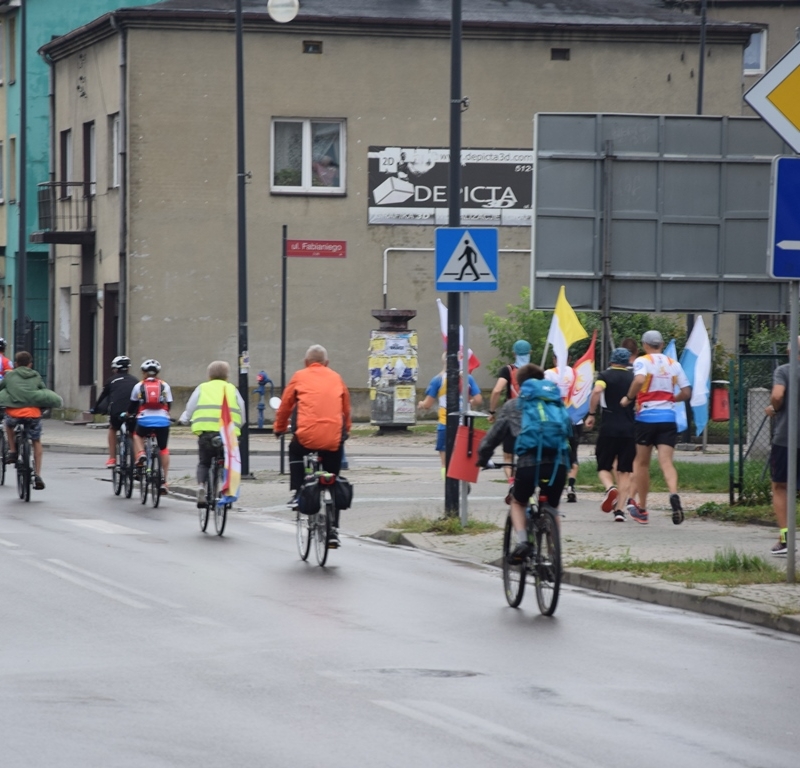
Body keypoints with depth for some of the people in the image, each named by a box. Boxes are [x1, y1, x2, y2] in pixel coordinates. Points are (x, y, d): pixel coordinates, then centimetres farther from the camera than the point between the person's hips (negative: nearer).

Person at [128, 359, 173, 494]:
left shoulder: (139, 386, 10)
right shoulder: (164, 386, 12)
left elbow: (132, 405, 19)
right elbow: (169, 405, 15)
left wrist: (129, 414, 40)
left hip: (144, 420, -1)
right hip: (162, 421, 1)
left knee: (137, 435, 32)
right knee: (164, 449, 15)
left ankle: (140, 454, 3)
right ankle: (164, 482, 9)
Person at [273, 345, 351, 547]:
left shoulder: (299, 377, 12)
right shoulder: (336, 378, 18)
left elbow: (285, 405, 18)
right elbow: (346, 408, 25)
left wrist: (279, 429, 35)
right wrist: (346, 430, 43)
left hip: (307, 436, -2)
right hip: (334, 438, 2)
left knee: (295, 451, 34)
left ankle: (296, 494, 21)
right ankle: (333, 531, 9)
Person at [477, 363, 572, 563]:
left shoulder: (513, 406, 17)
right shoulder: (557, 401, 24)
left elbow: (494, 435, 20)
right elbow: (569, 430, 27)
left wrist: (482, 458, 35)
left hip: (529, 461, -2)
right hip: (559, 462, 2)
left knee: (518, 502, 24)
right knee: (552, 508, 25)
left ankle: (521, 541, 1)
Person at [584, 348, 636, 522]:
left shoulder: (606, 375, 2)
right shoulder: (634, 378, 10)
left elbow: (597, 391, -16)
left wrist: (591, 414, -9)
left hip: (609, 428, -2)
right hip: (630, 429, 2)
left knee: (604, 467, 9)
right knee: (625, 471, 7)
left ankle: (610, 487, -23)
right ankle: (619, 510, -2)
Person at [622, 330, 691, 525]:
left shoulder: (642, 361, -3)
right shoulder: (674, 364, 10)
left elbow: (639, 380, -24)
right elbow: (686, 393, 10)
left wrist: (628, 398, -9)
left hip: (646, 417, -2)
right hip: (668, 418, 2)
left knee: (642, 463, 12)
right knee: (666, 461, -7)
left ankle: (641, 509, 19)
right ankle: (674, 493, -36)